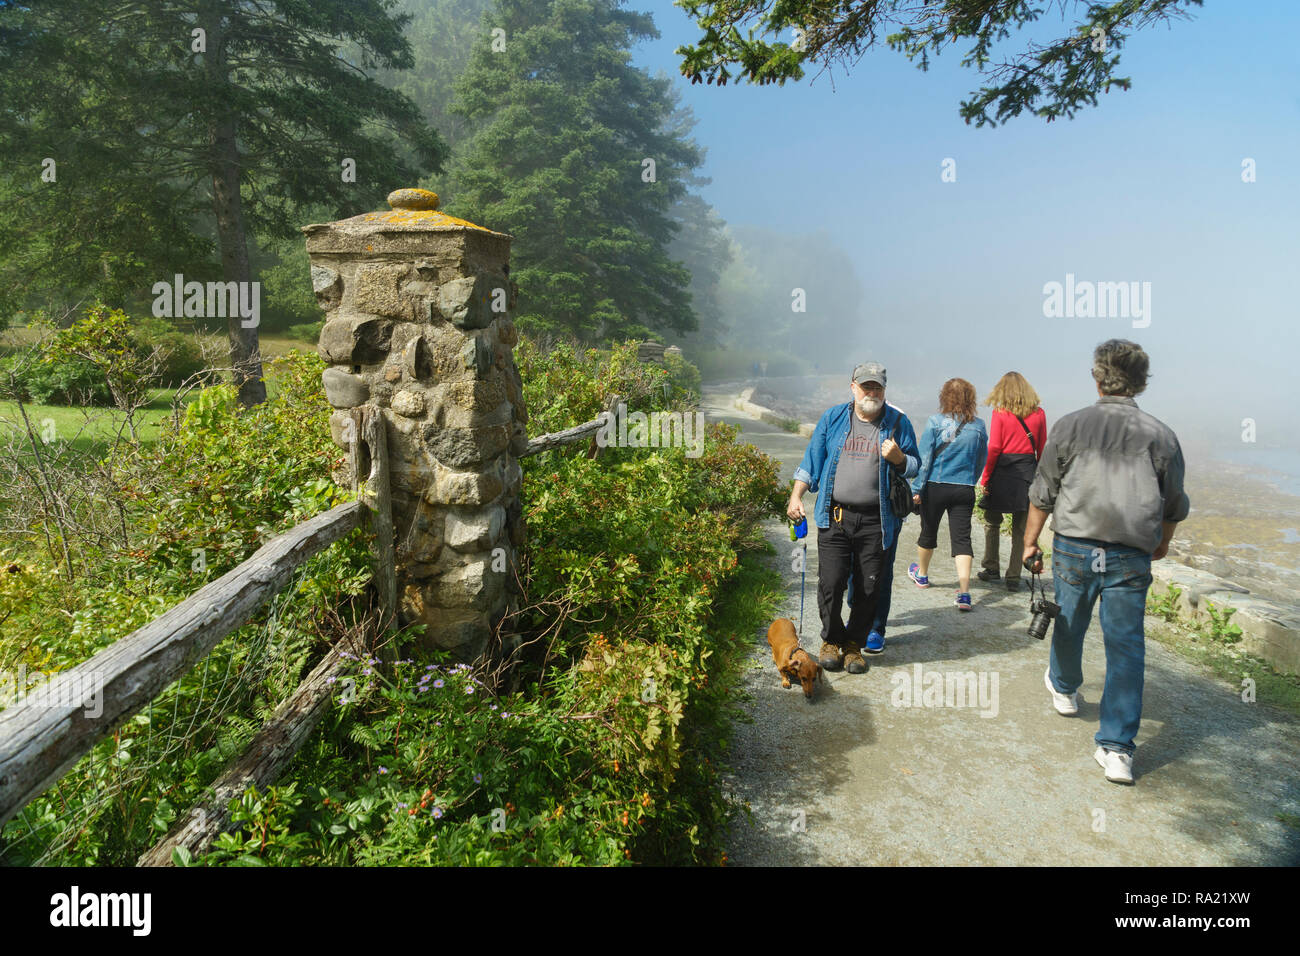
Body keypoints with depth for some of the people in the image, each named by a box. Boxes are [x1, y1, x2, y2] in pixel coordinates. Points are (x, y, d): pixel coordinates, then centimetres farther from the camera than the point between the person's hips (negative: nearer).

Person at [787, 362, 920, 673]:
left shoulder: (898, 422, 5)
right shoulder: (832, 418, 8)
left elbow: (915, 466, 9)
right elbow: (812, 460, 12)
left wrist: (898, 458, -13)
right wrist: (796, 496, 5)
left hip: (877, 520, 0)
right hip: (834, 517, 0)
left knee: (869, 586, 5)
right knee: (831, 582, -3)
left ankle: (854, 643, 24)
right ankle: (831, 639, 20)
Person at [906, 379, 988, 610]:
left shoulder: (935, 422, -9)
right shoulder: (979, 426, 1)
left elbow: (924, 459, -9)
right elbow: (981, 461, 11)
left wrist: (916, 489, -4)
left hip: (935, 487, -2)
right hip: (965, 490, 2)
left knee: (928, 532, 17)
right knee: (962, 538, 1)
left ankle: (921, 574, 39)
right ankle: (964, 593, -9)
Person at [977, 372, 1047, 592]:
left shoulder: (1000, 413, -5)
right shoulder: (1038, 414, 4)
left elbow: (994, 448, -8)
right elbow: (1042, 449, 7)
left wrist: (985, 479, -2)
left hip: (1002, 470, -2)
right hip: (1027, 473, 3)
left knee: (992, 523, 15)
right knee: (1020, 529, 8)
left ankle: (992, 569, 20)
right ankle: (1013, 578, 9)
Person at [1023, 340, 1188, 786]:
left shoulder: (1071, 426, -3)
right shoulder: (1161, 435, 2)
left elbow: (1043, 494, 0)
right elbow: (1174, 505, 12)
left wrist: (1030, 542, 11)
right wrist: (1162, 542, 31)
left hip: (1074, 548, 0)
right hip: (1132, 557, 0)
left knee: (1069, 626, 21)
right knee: (1126, 646, 3)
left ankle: (1063, 687, 47)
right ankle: (1117, 748, 2)